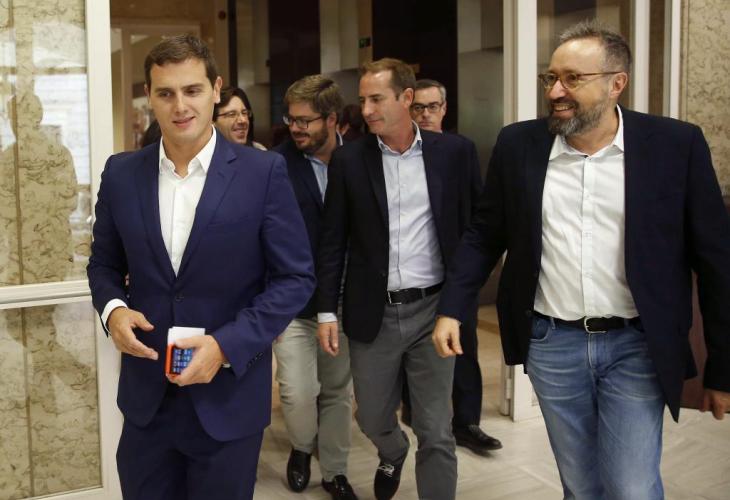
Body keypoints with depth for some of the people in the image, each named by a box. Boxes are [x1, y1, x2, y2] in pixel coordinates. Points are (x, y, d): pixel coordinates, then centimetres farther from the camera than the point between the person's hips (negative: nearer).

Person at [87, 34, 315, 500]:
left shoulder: (264, 172, -9)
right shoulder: (121, 173, 1)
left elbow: (296, 277, -8)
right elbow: (104, 263, 12)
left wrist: (227, 345, -18)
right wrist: (113, 308, -10)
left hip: (229, 395, -3)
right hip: (146, 394, 3)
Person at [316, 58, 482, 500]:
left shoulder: (455, 152, -2)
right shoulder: (349, 160, 0)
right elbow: (333, 242, 2)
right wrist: (327, 311, -1)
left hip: (433, 310, -1)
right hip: (372, 313, 2)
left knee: (437, 434, 3)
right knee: (372, 419, 17)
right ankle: (393, 454, 51)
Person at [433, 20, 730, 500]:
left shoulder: (676, 145, -7)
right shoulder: (519, 144, -1)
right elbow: (484, 236, 8)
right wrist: (451, 309, -2)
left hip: (636, 347, -2)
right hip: (551, 345, 2)